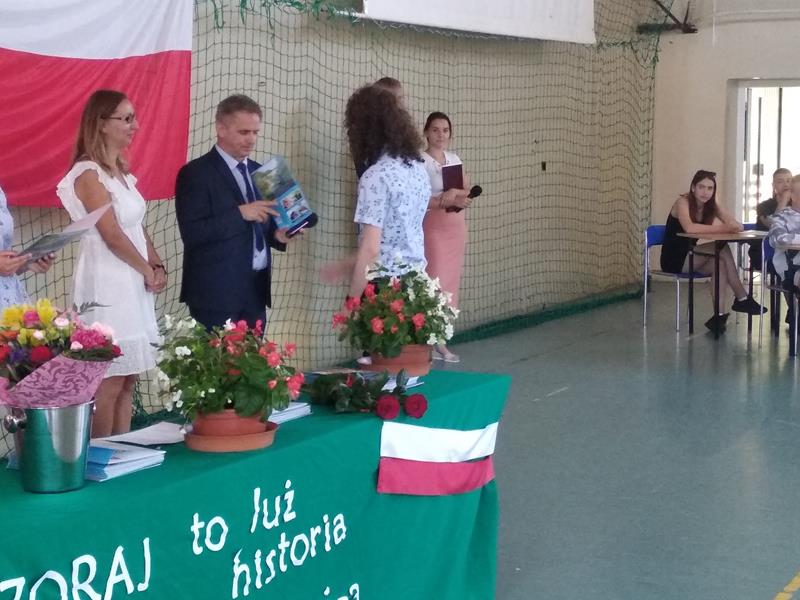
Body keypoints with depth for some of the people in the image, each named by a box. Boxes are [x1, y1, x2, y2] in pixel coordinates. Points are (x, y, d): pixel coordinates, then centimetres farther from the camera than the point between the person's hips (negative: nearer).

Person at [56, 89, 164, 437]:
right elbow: (112, 235, -16)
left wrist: (158, 267, 3)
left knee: (128, 378, 10)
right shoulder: (89, 173, -13)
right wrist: (148, 272, -6)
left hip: (133, 284, 9)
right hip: (107, 285, -9)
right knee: (109, 381, -6)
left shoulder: (120, 171, 15)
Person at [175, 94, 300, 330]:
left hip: (256, 290, 6)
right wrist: (239, 213, -21)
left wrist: (278, 235, 0)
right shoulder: (195, 173, -7)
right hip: (217, 292, -6)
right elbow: (191, 233, -16)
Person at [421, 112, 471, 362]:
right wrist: (445, 200, -25)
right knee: (435, 282, -12)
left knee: (451, 283, 6)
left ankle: (442, 340, 11)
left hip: (457, 226, 7)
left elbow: (464, 193, 15)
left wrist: (461, 197, -8)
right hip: (433, 226, -7)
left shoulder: (455, 159, 11)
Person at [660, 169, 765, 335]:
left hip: (690, 258, 7)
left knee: (721, 265, -23)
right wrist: (721, 229, -31)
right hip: (673, 259, -7)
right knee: (722, 248, -23)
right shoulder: (683, 202, -14)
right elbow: (689, 228, -34)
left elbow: (738, 226, -5)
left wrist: (726, 227, -29)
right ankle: (741, 298, -20)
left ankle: (719, 315, -24)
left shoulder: (711, 206, 5)